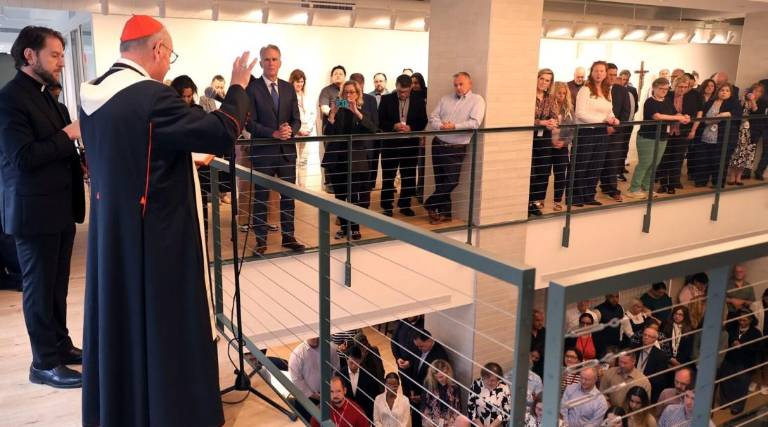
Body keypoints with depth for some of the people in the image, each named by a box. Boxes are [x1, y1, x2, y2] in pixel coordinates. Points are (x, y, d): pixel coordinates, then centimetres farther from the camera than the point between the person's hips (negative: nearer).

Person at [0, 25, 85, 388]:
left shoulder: (44, 95, 14)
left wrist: (78, 159, 4)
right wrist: (67, 136, -18)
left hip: (60, 206, 8)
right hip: (34, 210, -8)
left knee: (57, 285, 17)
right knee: (39, 288, 2)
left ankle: (60, 345, 30)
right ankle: (44, 364, 14)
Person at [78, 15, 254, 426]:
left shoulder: (92, 95, 5)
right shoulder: (151, 97, -22)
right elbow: (223, 131, -21)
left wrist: (187, 160, 20)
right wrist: (238, 87, -6)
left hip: (109, 232, 9)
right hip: (154, 236, -9)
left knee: (117, 319, 20)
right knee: (162, 325, 6)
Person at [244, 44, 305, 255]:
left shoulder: (289, 88, 9)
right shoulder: (252, 88, -4)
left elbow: (296, 119, 7)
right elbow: (250, 122, -10)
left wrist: (290, 130, -14)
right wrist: (273, 133, -21)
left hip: (287, 150, 4)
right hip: (263, 150, -4)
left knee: (288, 195, 9)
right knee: (261, 197, 5)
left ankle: (288, 237, 21)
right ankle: (261, 241, 14)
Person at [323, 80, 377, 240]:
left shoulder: (364, 110, 5)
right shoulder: (337, 111, 6)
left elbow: (372, 129, -13)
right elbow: (328, 134, -5)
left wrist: (357, 112, -23)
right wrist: (332, 114, -17)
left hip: (357, 159, -1)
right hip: (337, 159, 2)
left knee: (354, 195, -6)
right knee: (339, 195, 6)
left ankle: (355, 228, 7)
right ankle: (344, 226, 19)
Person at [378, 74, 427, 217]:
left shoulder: (419, 100, 2)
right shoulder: (386, 99, -2)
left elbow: (423, 122, 2)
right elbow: (380, 121, -2)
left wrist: (411, 128, -16)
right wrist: (393, 126, -19)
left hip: (410, 144, 1)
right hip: (390, 143, -1)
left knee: (409, 177, 9)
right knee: (388, 177, 5)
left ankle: (405, 205, 23)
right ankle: (387, 206, 15)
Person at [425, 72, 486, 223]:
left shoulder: (477, 100, -2)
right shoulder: (445, 99, 12)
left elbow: (475, 123, -15)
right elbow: (433, 117, 5)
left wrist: (454, 126, -20)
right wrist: (441, 126, -15)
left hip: (456, 149, -4)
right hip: (438, 144, 4)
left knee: (451, 181, -6)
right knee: (440, 181, 9)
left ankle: (430, 204, 15)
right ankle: (445, 212, 21)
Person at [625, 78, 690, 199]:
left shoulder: (668, 102, 11)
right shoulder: (650, 102, -12)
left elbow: (675, 114, 10)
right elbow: (657, 116, -25)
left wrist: (683, 117, -14)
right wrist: (678, 118, -22)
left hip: (662, 138, 7)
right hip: (647, 138, -7)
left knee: (654, 164, 9)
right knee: (644, 164, -6)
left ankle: (646, 188, 20)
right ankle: (634, 189, 1)